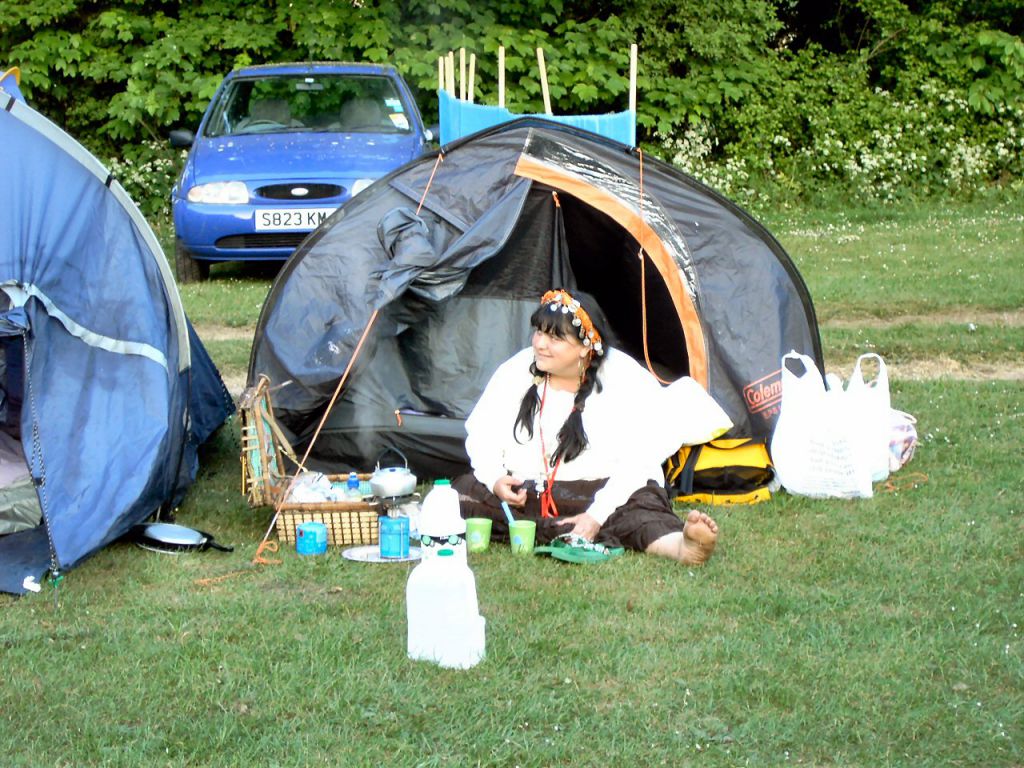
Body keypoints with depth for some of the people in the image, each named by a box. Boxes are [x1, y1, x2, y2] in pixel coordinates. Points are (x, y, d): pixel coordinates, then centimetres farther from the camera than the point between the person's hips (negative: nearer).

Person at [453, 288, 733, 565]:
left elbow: (638, 460, -14)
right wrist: (494, 478, -12)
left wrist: (597, 515, -24)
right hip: (521, 492, 4)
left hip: (600, 491, -4)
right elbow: (481, 434, 9)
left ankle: (683, 546, -62)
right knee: (463, 491, -22)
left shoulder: (622, 379, -8)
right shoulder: (516, 370, 2)